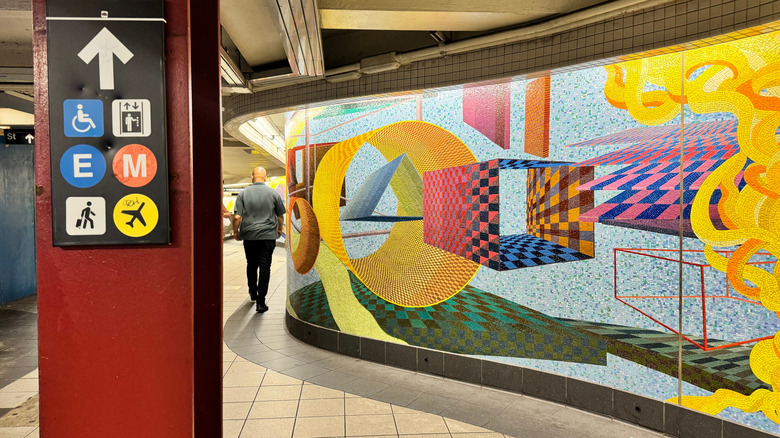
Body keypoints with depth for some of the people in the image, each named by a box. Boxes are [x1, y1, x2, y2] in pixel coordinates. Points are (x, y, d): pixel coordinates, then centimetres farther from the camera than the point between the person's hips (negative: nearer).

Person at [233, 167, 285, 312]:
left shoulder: (243, 193, -1)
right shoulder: (273, 193, -1)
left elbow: (237, 217, -5)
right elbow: (280, 216, 7)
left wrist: (235, 231, 11)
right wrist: (280, 229, 24)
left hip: (249, 235, 2)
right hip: (267, 235, -2)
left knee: (251, 265, 19)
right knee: (265, 266, -2)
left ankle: (253, 292, 34)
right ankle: (261, 301, -5)